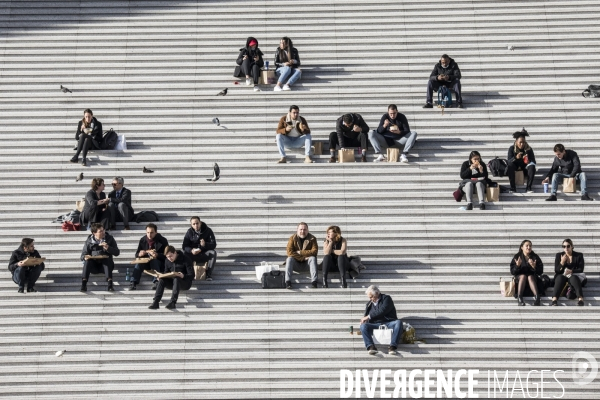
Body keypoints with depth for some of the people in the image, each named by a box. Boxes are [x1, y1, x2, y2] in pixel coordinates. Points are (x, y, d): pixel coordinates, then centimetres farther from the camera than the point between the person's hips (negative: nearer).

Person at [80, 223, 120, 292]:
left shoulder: (109, 238, 3)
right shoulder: (89, 241, 4)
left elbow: (117, 253, -2)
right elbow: (83, 255, 3)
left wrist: (108, 248, -19)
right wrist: (85, 257, -21)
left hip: (105, 265, -1)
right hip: (93, 266, 1)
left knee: (107, 259, -32)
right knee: (87, 261, -29)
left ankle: (110, 285, -41)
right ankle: (83, 285, -33)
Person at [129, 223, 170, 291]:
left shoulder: (162, 240, -6)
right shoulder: (143, 240, 3)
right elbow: (136, 255, 6)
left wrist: (157, 255, -31)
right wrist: (140, 254, -19)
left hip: (159, 262, -3)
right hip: (146, 263, 3)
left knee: (154, 261, -35)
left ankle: (156, 282, -48)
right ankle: (133, 282, -37)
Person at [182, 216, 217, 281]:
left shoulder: (208, 231, -9)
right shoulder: (189, 232, -5)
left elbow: (213, 245, -14)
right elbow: (184, 246, -9)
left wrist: (205, 244, -36)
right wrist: (191, 250, -32)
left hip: (205, 255, -1)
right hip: (193, 255, 1)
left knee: (213, 252, -31)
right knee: (184, 253, -28)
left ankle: (209, 273, -23)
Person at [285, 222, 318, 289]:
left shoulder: (312, 238, -6)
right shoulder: (292, 238, -6)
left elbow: (314, 251, -17)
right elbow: (289, 252, -18)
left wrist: (300, 252, -22)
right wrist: (303, 257, -23)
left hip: (306, 262, 0)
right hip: (296, 262, 0)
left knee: (313, 258, -29)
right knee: (289, 258, -29)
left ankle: (314, 281, -38)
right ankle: (288, 282, -38)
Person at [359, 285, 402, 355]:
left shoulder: (386, 298, 6)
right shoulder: (369, 303, 22)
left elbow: (382, 311, -11)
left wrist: (369, 316, -11)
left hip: (388, 324, -3)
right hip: (375, 326, 3)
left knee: (398, 322, -35)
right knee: (363, 326, -27)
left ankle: (393, 346, -49)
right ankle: (370, 346, -46)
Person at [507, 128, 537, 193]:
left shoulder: (529, 149, -7)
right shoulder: (511, 149, -10)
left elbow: (533, 162, -10)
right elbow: (509, 161, -19)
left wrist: (528, 161, -34)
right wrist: (516, 158, -40)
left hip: (525, 169, 1)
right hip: (515, 168, -1)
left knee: (532, 167, -30)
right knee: (510, 166, -33)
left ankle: (528, 188, -30)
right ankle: (513, 188, -33)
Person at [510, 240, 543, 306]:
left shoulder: (535, 257, 5)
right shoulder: (517, 257, 3)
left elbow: (540, 271, -1)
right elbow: (512, 272, -3)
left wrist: (534, 266, -21)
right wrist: (517, 266, -23)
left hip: (532, 277, 0)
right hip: (519, 277, 0)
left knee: (530, 277, -32)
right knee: (523, 276, -33)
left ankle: (536, 297, -51)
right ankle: (519, 298, -45)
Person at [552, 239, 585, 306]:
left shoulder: (579, 255, 6)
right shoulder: (559, 255, 8)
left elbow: (580, 270, -1)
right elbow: (556, 271, 4)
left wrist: (571, 271, -19)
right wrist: (562, 262, -13)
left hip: (574, 276, -1)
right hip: (561, 276, 1)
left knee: (574, 278, -36)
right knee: (560, 278, -35)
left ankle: (581, 299, -55)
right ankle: (554, 300, -54)